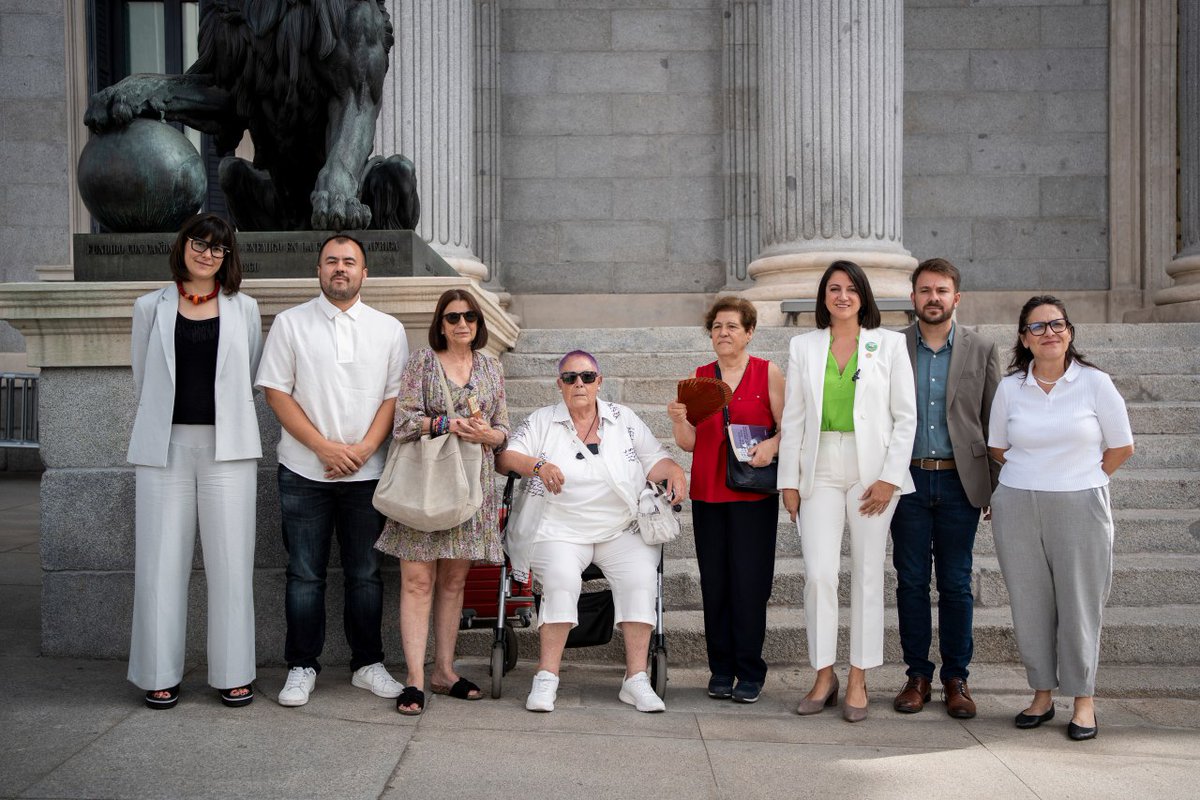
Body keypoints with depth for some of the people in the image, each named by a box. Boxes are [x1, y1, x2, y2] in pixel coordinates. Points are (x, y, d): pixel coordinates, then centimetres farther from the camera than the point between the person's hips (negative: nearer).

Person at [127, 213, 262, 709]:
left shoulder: (244, 309, 10)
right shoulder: (151, 308, 9)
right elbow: (144, 379, 14)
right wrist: (162, 420, 12)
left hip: (227, 446, 0)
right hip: (165, 446, 0)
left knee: (230, 562, 0)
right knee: (161, 562, 1)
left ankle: (233, 674, 8)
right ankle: (159, 674, 11)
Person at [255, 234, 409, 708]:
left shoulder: (388, 329, 8)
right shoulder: (291, 324, 3)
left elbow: (395, 395, 4)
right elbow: (276, 392, -2)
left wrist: (364, 448, -10)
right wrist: (325, 447, -11)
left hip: (366, 472, 1)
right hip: (304, 472, -1)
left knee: (365, 574, 7)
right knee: (305, 574, 4)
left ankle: (368, 664, 18)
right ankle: (302, 667, 14)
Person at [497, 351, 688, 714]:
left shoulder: (623, 419, 14)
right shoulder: (542, 421, 10)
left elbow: (655, 460, 11)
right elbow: (503, 458, 1)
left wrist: (674, 470, -12)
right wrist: (537, 464, -18)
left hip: (622, 532, 2)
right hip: (560, 531, -2)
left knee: (641, 577, -25)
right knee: (562, 578, -31)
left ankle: (636, 678, -21)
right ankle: (546, 677, -24)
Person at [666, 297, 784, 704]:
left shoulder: (768, 373, 4)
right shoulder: (699, 378, 12)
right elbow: (689, 443, 9)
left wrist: (772, 445, -19)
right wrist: (678, 419, -10)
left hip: (754, 492, -3)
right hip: (708, 493, 3)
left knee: (749, 581, -4)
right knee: (714, 582, 4)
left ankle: (750, 673, 6)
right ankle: (720, 670, 13)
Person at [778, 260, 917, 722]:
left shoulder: (889, 345, 4)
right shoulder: (803, 347, 9)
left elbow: (906, 416, 1)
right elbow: (793, 419, 9)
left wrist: (889, 478, -7)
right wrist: (789, 480, 3)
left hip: (872, 471, -1)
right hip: (821, 470, 1)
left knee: (867, 575, 3)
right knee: (818, 575, -5)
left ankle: (858, 680, 12)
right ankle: (824, 676, 9)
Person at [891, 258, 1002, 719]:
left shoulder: (982, 351, 6)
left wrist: (997, 487, 1)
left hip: (960, 481, 0)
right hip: (908, 479, 0)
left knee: (956, 585, 5)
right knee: (911, 581, 5)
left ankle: (956, 677, 16)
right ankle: (918, 675, 16)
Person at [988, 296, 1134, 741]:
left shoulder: (1095, 383, -2)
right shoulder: (1010, 388, 4)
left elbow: (1121, 447, 4)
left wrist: (1079, 481, 5)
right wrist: (1032, 478, 10)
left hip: (1079, 508, -2)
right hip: (1017, 508, 2)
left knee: (1080, 605, 2)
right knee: (1029, 604, 7)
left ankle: (1083, 701, 15)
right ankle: (1041, 695, 20)